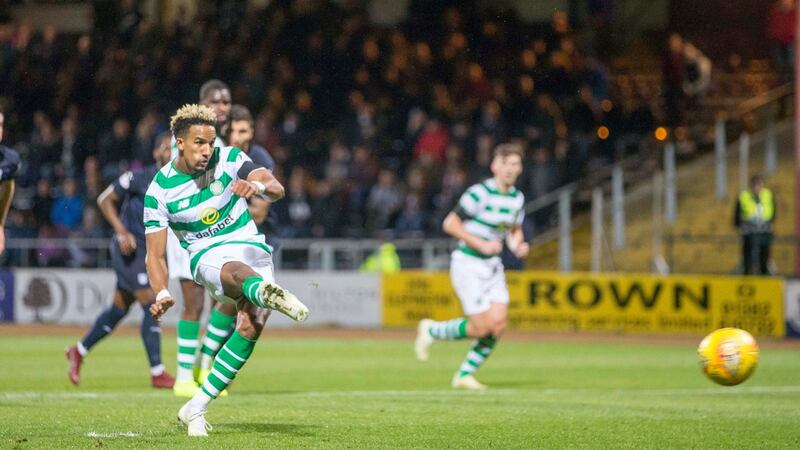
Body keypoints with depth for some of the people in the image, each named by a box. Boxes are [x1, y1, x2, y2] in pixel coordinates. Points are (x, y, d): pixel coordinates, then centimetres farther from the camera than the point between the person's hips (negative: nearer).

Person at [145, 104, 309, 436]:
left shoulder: (229, 159, -2)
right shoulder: (160, 190, -5)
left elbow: (277, 190, -12)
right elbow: (155, 254, -4)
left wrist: (259, 186, -36)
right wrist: (162, 294, -23)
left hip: (251, 246, 2)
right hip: (207, 256, -2)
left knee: (251, 323, -24)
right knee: (240, 271, -39)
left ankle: (196, 408, -15)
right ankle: (269, 294, -79)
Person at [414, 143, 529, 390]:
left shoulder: (517, 198, 7)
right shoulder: (480, 193, -17)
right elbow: (450, 224, -15)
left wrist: (518, 245, 0)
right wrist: (481, 245, -21)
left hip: (492, 265, 7)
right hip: (468, 265, -7)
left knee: (498, 324, -4)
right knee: (481, 327, -11)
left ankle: (465, 374, 12)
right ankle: (431, 331, 15)